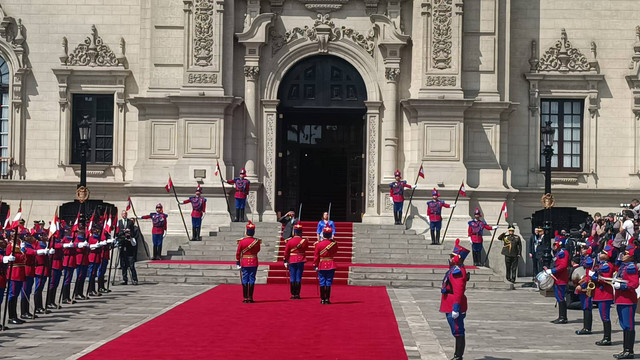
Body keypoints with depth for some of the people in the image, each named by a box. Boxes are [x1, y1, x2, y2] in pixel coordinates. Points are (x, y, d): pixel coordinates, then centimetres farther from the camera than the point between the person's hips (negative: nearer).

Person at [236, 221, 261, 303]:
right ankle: (250, 297, 2)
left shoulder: (242, 241, -8)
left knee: (245, 280, 5)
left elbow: (238, 253, -4)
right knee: (252, 280, 4)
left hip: (244, 263, 0)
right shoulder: (257, 241, -6)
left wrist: (238, 263, 3)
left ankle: (245, 298, 4)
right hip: (254, 263, 0)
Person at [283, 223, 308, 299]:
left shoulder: (290, 241, -6)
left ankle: (293, 294, 4)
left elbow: (286, 252, -2)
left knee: (292, 278, 5)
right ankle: (297, 294, 3)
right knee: (299, 278, 4)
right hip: (301, 261, 0)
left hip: (292, 261, 0)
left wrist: (286, 262, 7)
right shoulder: (304, 241, -6)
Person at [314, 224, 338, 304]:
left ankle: (322, 299, 7)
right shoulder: (334, 244, -5)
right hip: (331, 265, 0)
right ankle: (327, 299, 2)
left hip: (321, 265, 0)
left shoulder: (319, 244, -6)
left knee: (322, 283, 6)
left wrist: (315, 266, 8)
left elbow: (316, 256, -2)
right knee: (328, 283, 3)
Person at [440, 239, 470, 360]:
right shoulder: (454, 270, 14)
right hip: (450, 308, 11)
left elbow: (458, 292, -24)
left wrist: (456, 309, -26)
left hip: (454, 309, -11)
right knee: (457, 332, 16)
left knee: (458, 333, -4)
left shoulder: (457, 271, -19)